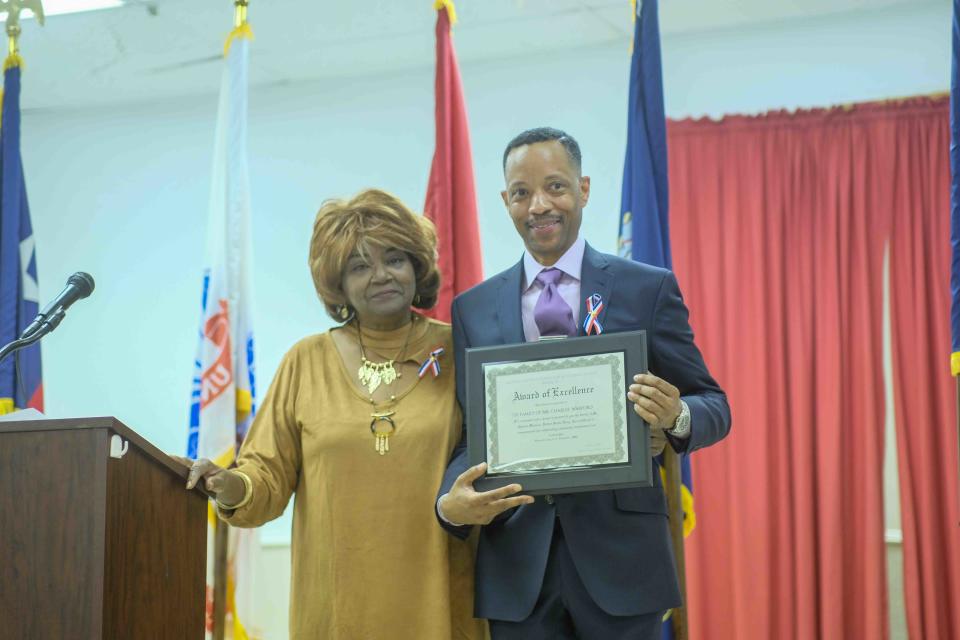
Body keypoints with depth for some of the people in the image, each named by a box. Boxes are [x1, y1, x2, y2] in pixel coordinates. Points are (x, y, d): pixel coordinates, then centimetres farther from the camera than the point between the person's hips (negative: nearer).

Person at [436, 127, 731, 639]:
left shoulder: (649, 289, 2)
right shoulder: (472, 308, 9)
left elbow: (713, 407, 3)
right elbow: (468, 434, 8)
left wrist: (677, 416, -20)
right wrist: (450, 504, -12)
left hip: (620, 557, -2)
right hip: (518, 565, 2)